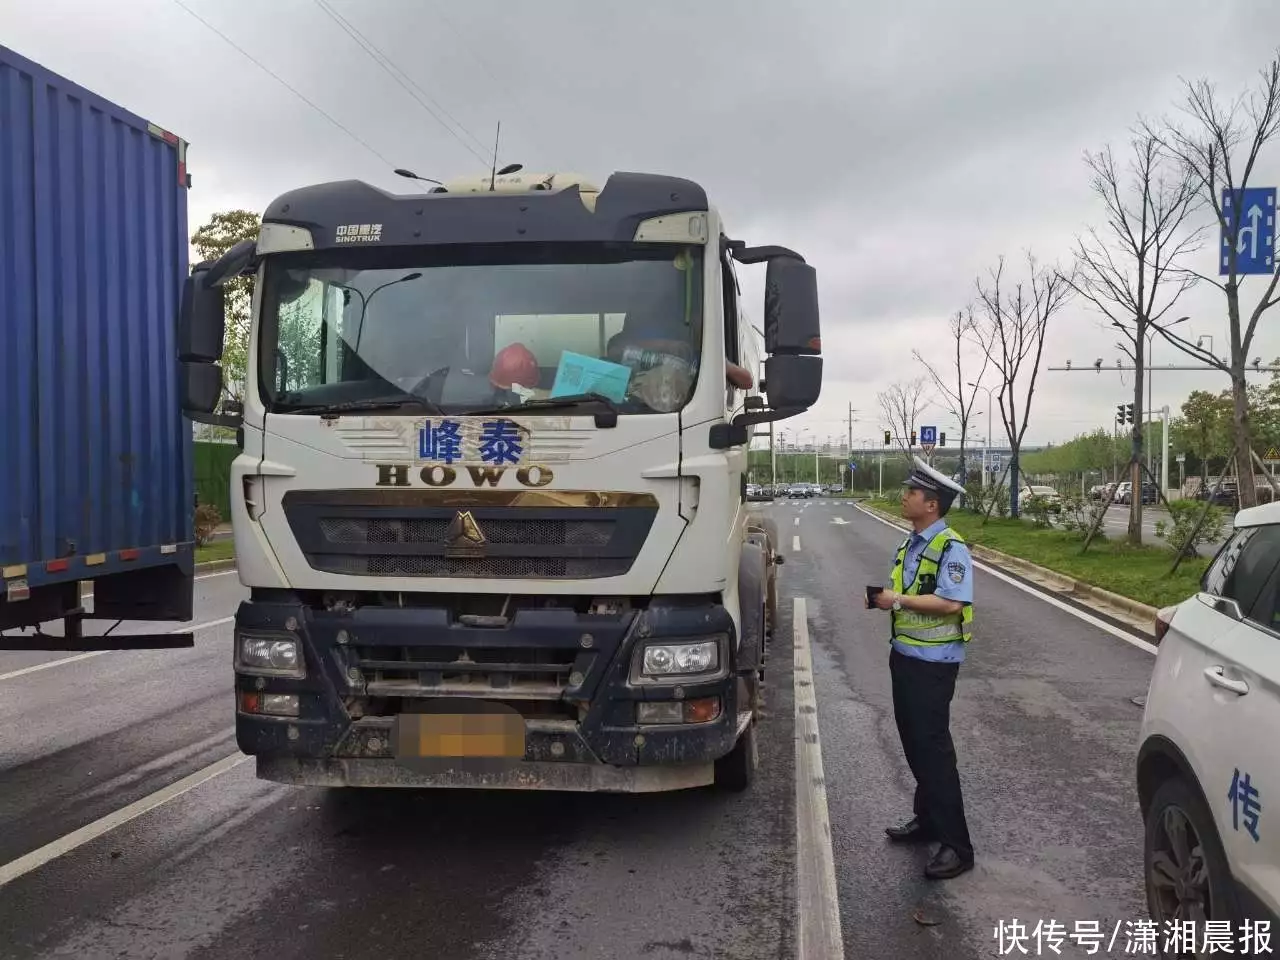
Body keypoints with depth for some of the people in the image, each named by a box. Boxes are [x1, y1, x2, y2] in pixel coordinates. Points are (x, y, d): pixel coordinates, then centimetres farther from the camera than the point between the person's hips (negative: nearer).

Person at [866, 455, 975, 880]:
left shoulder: (950, 548, -17)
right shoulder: (911, 544, 12)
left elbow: (951, 603, -27)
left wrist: (898, 600, -23)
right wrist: (883, 598, 3)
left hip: (933, 662, -9)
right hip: (905, 654, 9)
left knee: (934, 748, -7)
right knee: (914, 743, 17)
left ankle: (956, 845, 0)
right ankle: (927, 820, 32)